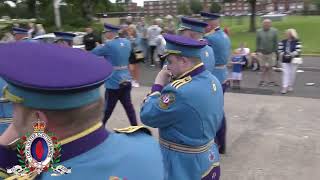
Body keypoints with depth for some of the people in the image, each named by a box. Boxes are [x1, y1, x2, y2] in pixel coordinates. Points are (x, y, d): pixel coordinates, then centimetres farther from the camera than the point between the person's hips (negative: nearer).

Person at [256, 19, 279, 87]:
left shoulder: (274, 31, 1)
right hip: (261, 52, 1)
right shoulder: (259, 31, 4)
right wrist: (257, 51, 1)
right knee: (263, 68, 4)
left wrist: (275, 51, -3)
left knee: (269, 68, 5)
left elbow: (276, 42, 2)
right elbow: (257, 42, 7)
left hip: (271, 52, 0)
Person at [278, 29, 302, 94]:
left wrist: (290, 55, -19)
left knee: (292, 73, 6)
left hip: (293, 60, -2)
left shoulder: (297, 42, -6)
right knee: (285, 73, -3)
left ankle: (290, 86, 21)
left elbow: (298, 51, -14)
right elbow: (280, 49, 1)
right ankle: (285, 87, -6)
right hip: (285, 60, 2)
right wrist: (283, 55, -14)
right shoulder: (282, 42, 5)